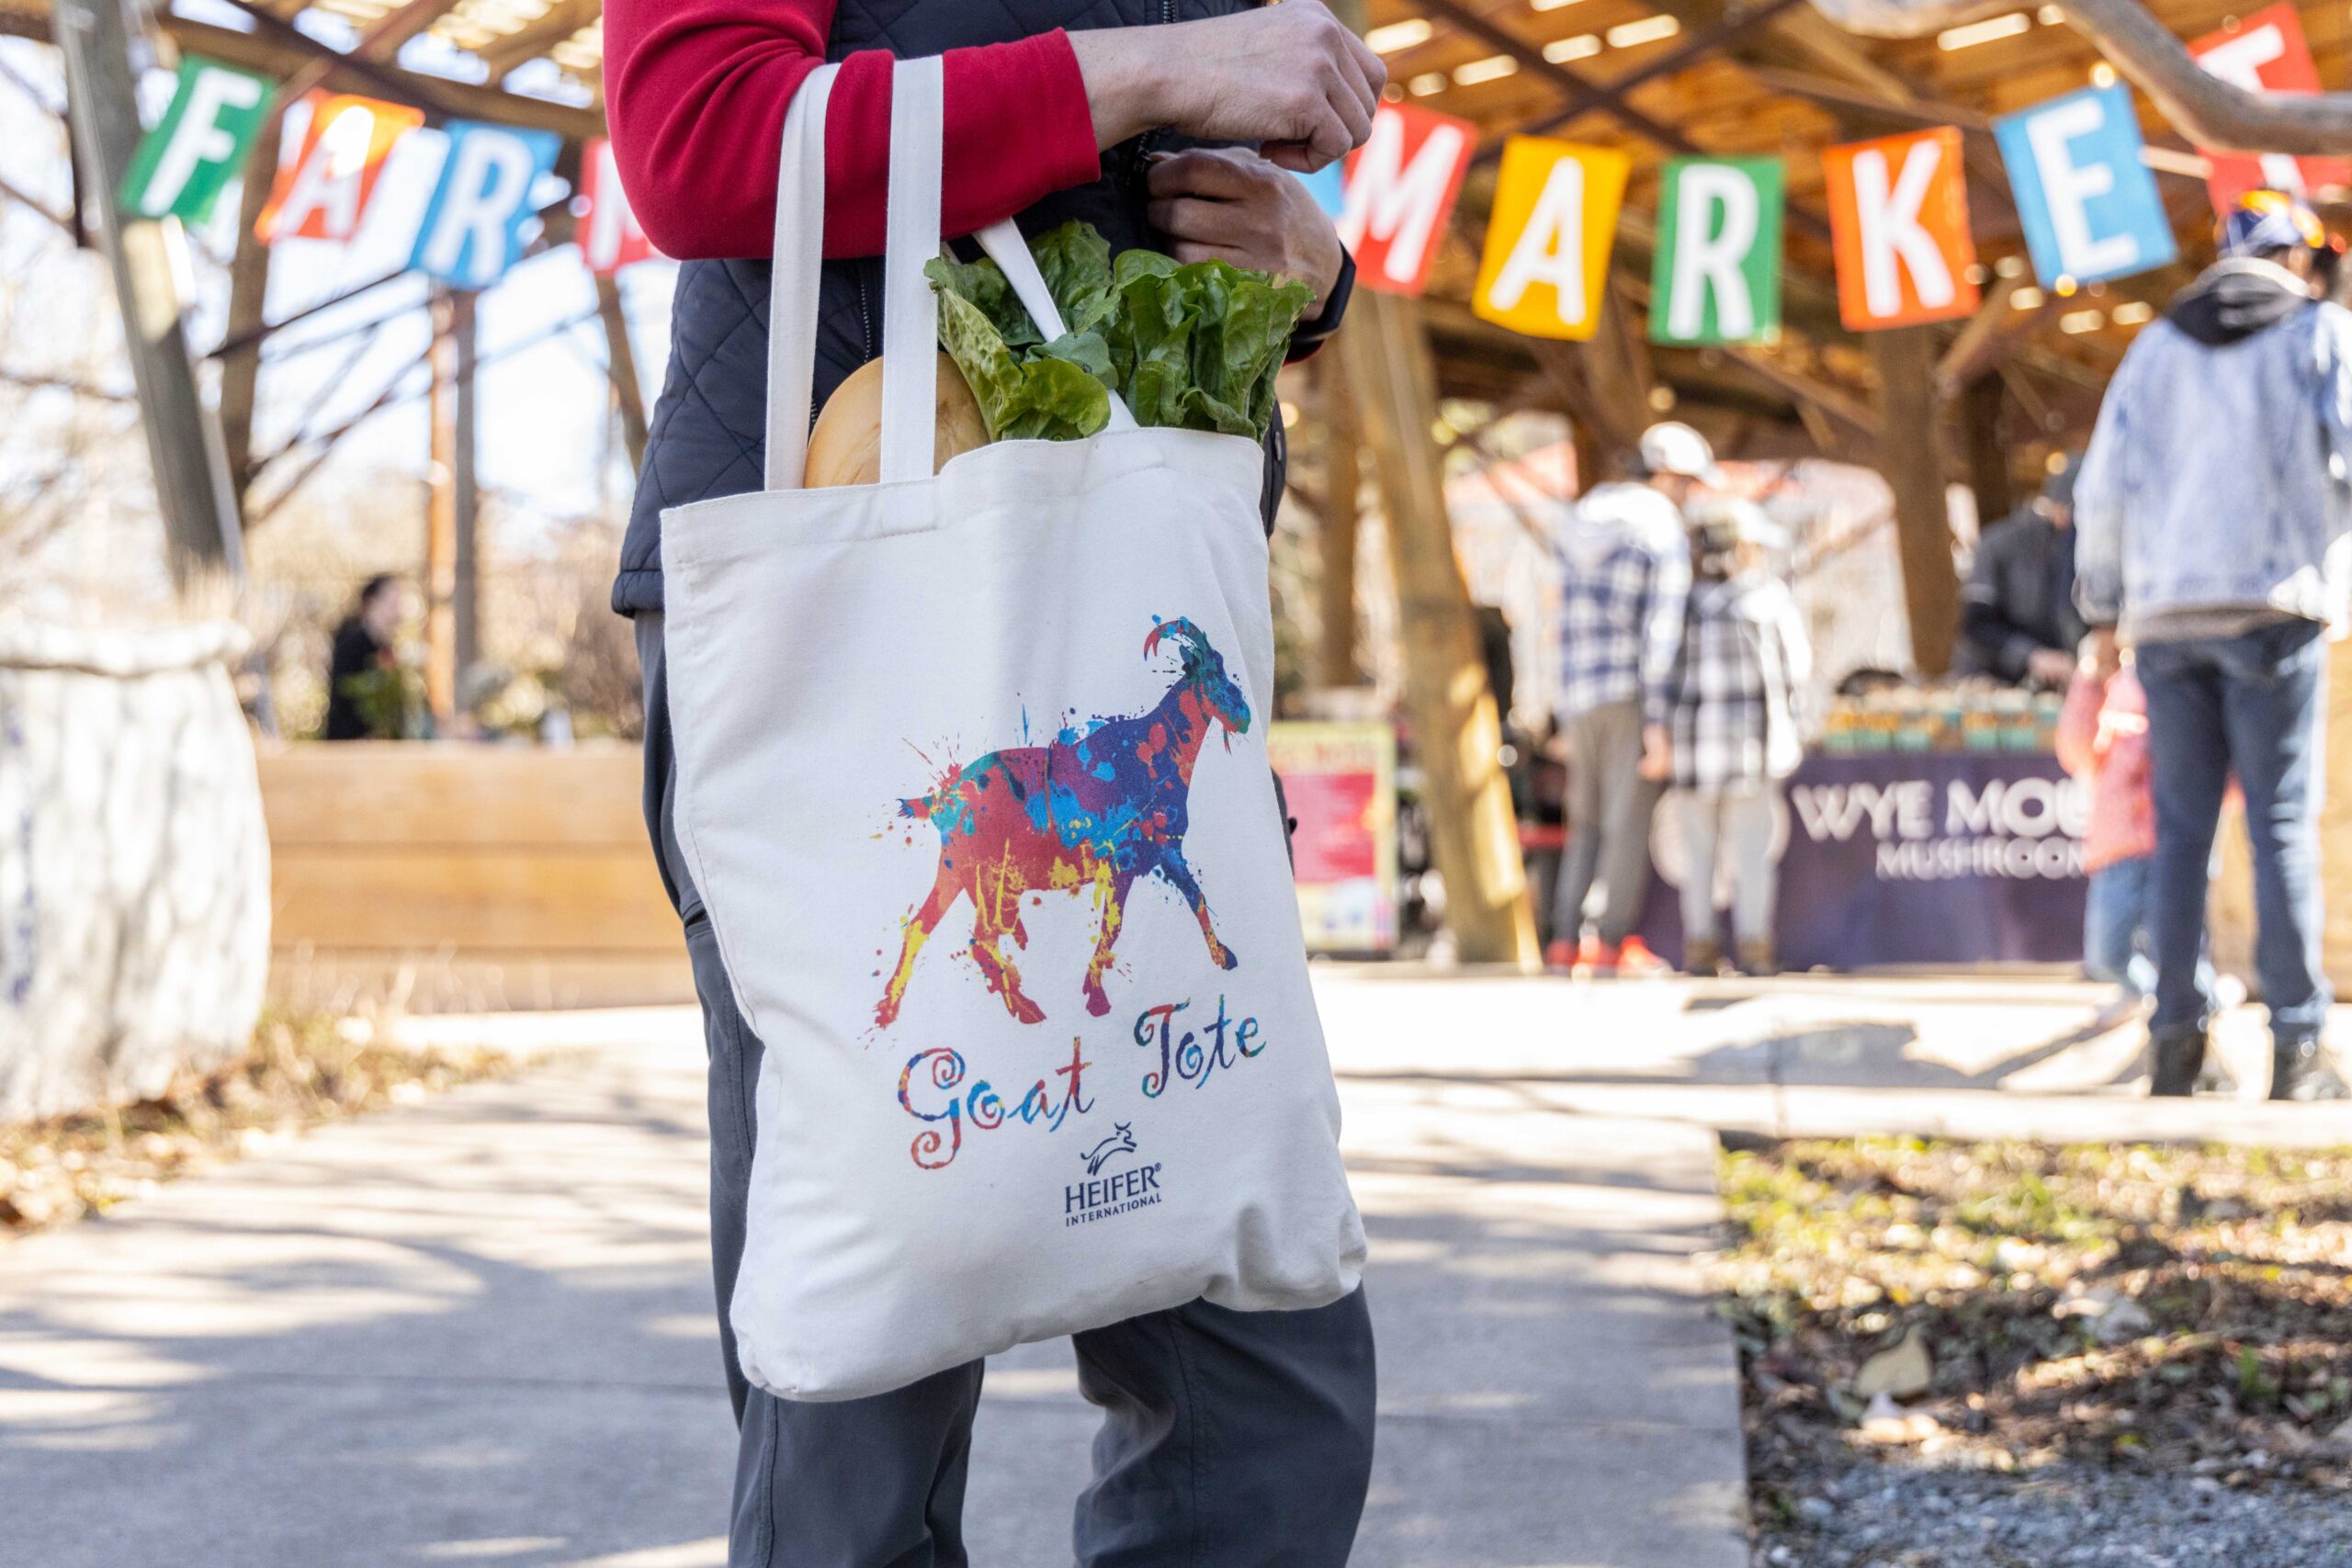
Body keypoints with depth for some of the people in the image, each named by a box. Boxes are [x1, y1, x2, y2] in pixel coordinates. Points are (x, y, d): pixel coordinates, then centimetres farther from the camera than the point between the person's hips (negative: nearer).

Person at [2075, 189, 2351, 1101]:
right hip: (2275, 606, -3)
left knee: (2181, 828, 5)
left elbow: (2104, 484, 11)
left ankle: (2176, 1035, 2)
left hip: (2166, 613, 3)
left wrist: (2102, 608, 17)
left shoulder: (2159, 344, 15)